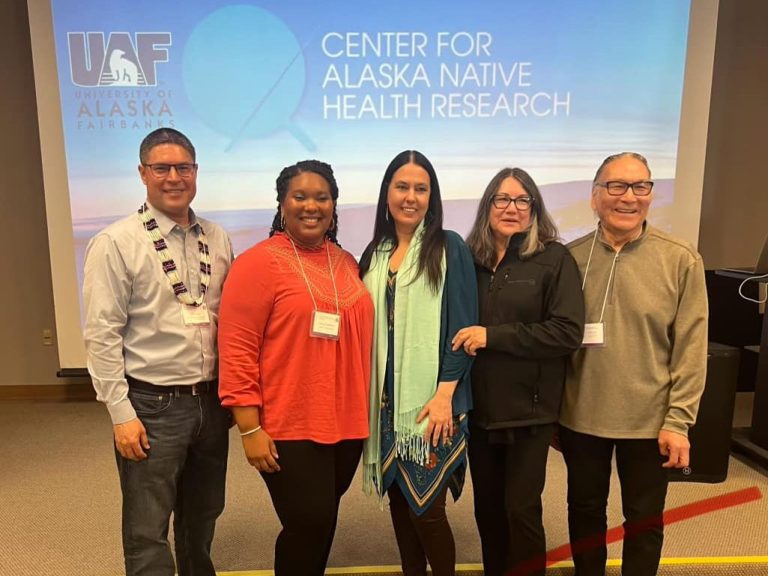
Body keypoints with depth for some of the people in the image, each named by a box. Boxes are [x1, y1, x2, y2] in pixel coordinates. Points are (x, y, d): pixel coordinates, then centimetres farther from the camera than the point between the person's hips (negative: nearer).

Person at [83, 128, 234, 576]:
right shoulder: (115, 244, -8)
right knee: (148, 536, 8)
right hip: (152, 406, -4)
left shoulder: (217, 239, 5)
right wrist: (122, 414, -12)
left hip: (211, 401, 5)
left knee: (202, 521, 22)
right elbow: (102, 336, -10)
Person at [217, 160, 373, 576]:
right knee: (308, 526, 1)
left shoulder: (347, 263, 9)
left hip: (346, 424, 6)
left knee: (322, 524, 18)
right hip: (289, 428, -6)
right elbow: (236, 350, -12)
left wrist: (366, 411, 15)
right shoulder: (258, 262, -9)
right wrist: (251, 428, -14)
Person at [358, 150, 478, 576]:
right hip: (386, 401, 5)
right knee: (398, 502, 14)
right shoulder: (374, 255, 10)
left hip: (430, 401, -4)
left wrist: (445, 394, -15)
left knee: (426, 507, 0)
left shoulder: (449, 248, -4)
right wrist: (366, 396, 7)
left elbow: (462, 325, -8)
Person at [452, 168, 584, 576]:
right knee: (487, 508, 17)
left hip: (529, 409, -4)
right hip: (479, 407, 4)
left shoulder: (554, 259, -7)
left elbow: (567, 332, -16)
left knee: (521, 510, 5)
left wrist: (492, 335, -19)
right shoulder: (471, 259, 4)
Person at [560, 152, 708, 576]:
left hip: (648, 421, -1)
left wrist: (678, 421, -9)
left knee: (644, 520, 17)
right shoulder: (570, 258, -3)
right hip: (579, 417, 2)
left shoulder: (681, 261, -7)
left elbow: (691, 348, -7)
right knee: (585, 511, 20)